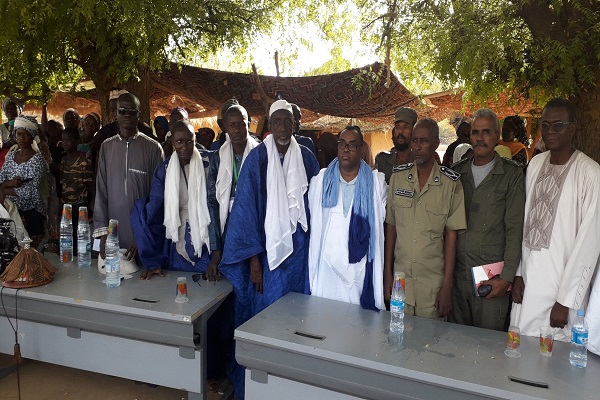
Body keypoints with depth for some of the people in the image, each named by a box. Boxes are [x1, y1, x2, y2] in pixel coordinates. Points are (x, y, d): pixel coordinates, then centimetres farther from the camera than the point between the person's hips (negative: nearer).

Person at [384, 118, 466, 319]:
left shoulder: (451, 183, -6)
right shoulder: (398, 176, 1)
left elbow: (451, 235, -5)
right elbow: (391, 226, 5)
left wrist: (447, 286, -7)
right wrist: (387, 272, 4)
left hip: (433, 281, -2)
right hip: (400, 275, 2)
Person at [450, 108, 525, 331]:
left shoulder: (511, 173, -1)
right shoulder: (457, 172, 10)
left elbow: (515, 228, -6)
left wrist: (507, 277, -11)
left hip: (492, 277, -3)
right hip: (456, 273, 3)